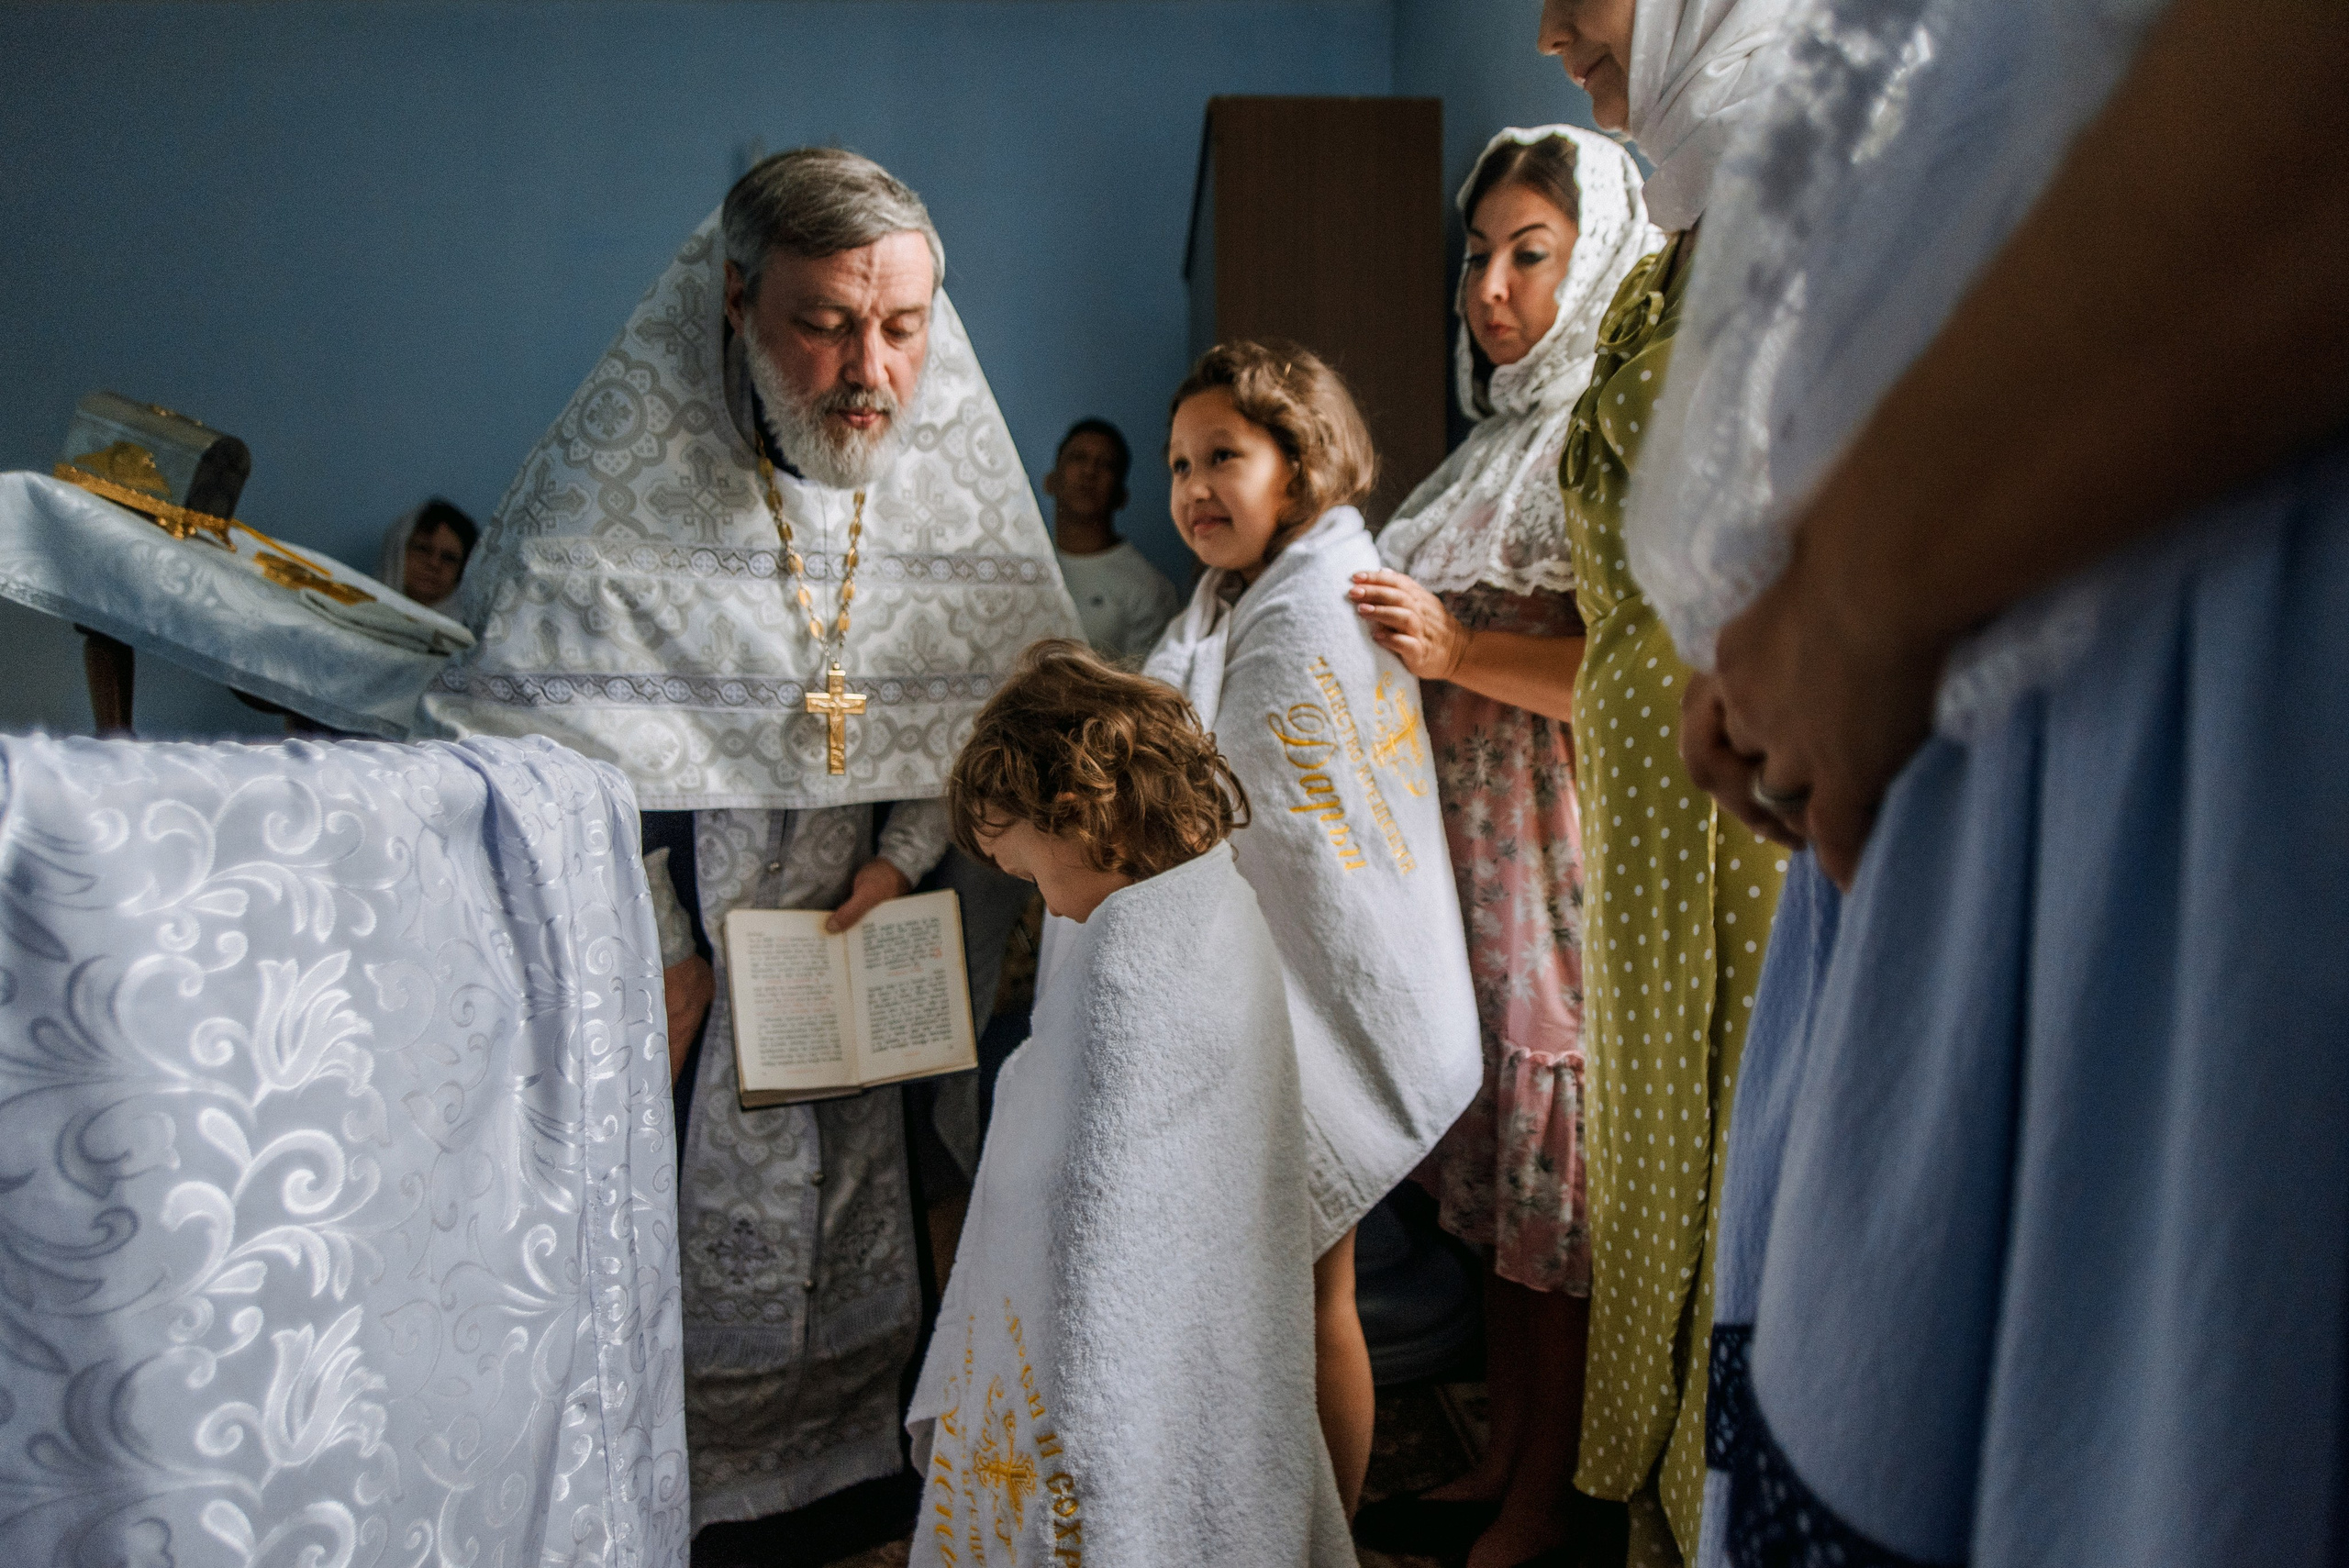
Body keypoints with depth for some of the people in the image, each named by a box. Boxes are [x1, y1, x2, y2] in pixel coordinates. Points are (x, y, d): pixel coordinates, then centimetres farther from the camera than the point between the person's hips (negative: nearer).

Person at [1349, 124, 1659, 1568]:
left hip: (1568, 860, -8)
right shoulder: (1504, 442, 19)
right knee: (1496, 1177, 14)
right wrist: (1398, 635, 11)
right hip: (1468, 854, 9)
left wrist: (1462, 652, -24)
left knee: (1561, 1188, 1)